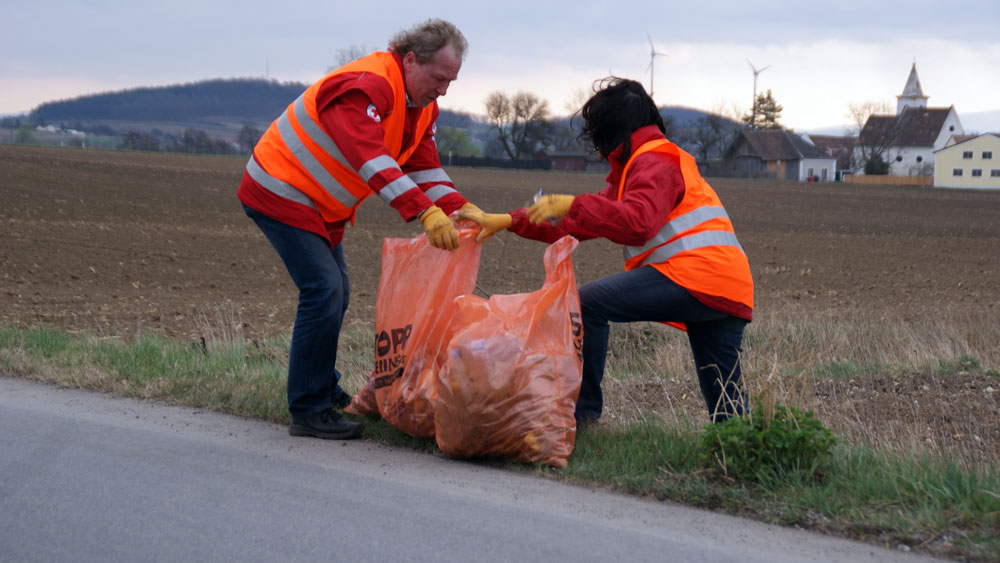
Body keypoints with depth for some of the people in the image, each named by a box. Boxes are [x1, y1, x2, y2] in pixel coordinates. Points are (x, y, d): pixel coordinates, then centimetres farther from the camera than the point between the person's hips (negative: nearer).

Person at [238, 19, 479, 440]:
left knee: (335, 293, 16)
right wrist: (425, 214, -47)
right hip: (282, 195, -10)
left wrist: (460, 209, -15)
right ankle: (308, 412, -12)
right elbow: (373, 160, -40)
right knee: (323, 290, -17)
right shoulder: (365, 88, -28)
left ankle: (325, 392, 31)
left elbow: (425, 168, 3)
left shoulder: (421, 105, 4)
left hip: (320, 206, 10)